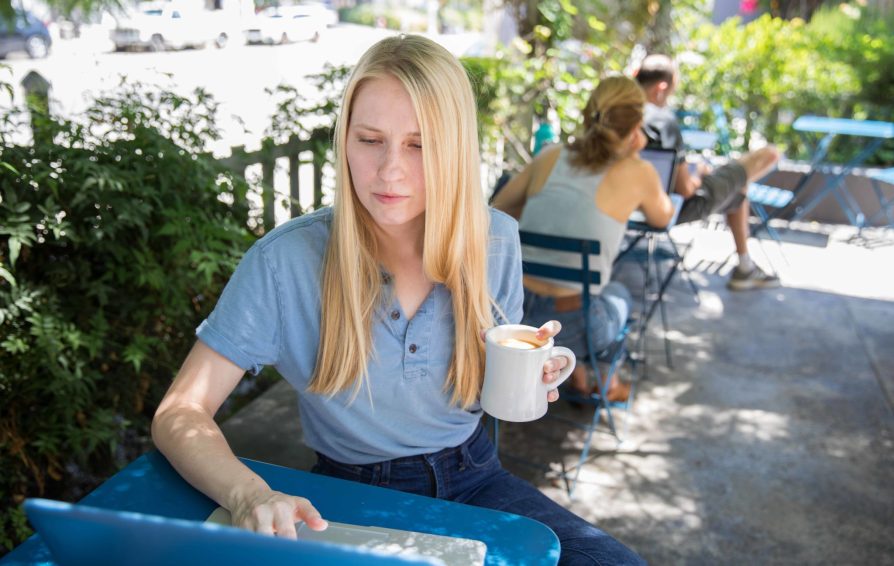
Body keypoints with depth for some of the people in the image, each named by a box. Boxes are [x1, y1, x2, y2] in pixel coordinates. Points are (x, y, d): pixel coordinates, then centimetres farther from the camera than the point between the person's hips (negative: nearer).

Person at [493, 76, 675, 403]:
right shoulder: (637, 173, -4)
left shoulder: (550, 157, 5)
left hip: (509, 314, 3)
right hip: (570, 328, -3)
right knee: (619, 293, 33)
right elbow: (662, 219, 17)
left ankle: (580, 376, 49)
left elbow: (500, 209, 17)